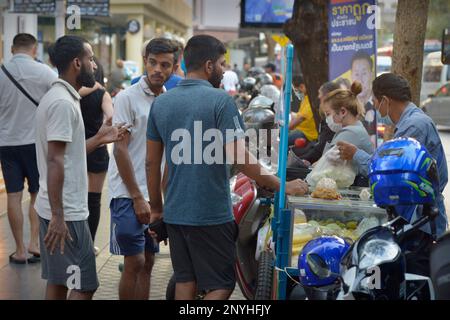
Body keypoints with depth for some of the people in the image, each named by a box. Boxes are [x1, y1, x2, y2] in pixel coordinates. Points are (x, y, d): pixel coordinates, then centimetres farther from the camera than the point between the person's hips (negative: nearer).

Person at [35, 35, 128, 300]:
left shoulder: (57, 97, 14)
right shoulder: (63, 103, -17)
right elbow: (54, 161, -22)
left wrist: (99, 139, 10)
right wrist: (58, 217, -24)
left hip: (57, 210, 10)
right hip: (66, 212, -10)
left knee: (58, 282, 15)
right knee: (84, 287, -6)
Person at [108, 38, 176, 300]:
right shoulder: (128, 97, -8)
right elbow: (121, 149, -11)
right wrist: (138, 198, -13)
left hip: (156, 196, 6)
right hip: (129, 194, -6)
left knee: (148, 262, 10)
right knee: (134, 263, -6)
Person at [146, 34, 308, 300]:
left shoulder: (161, 103, 7)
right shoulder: (220, 101, -12)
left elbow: (152, 163, 11)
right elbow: (240, 158, -19)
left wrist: (156, 208, 20)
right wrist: (282, 186, -10)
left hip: (175, 212, 6)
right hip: (211, 215, -6)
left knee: (185, 283, 15)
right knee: (221, 286, 3)